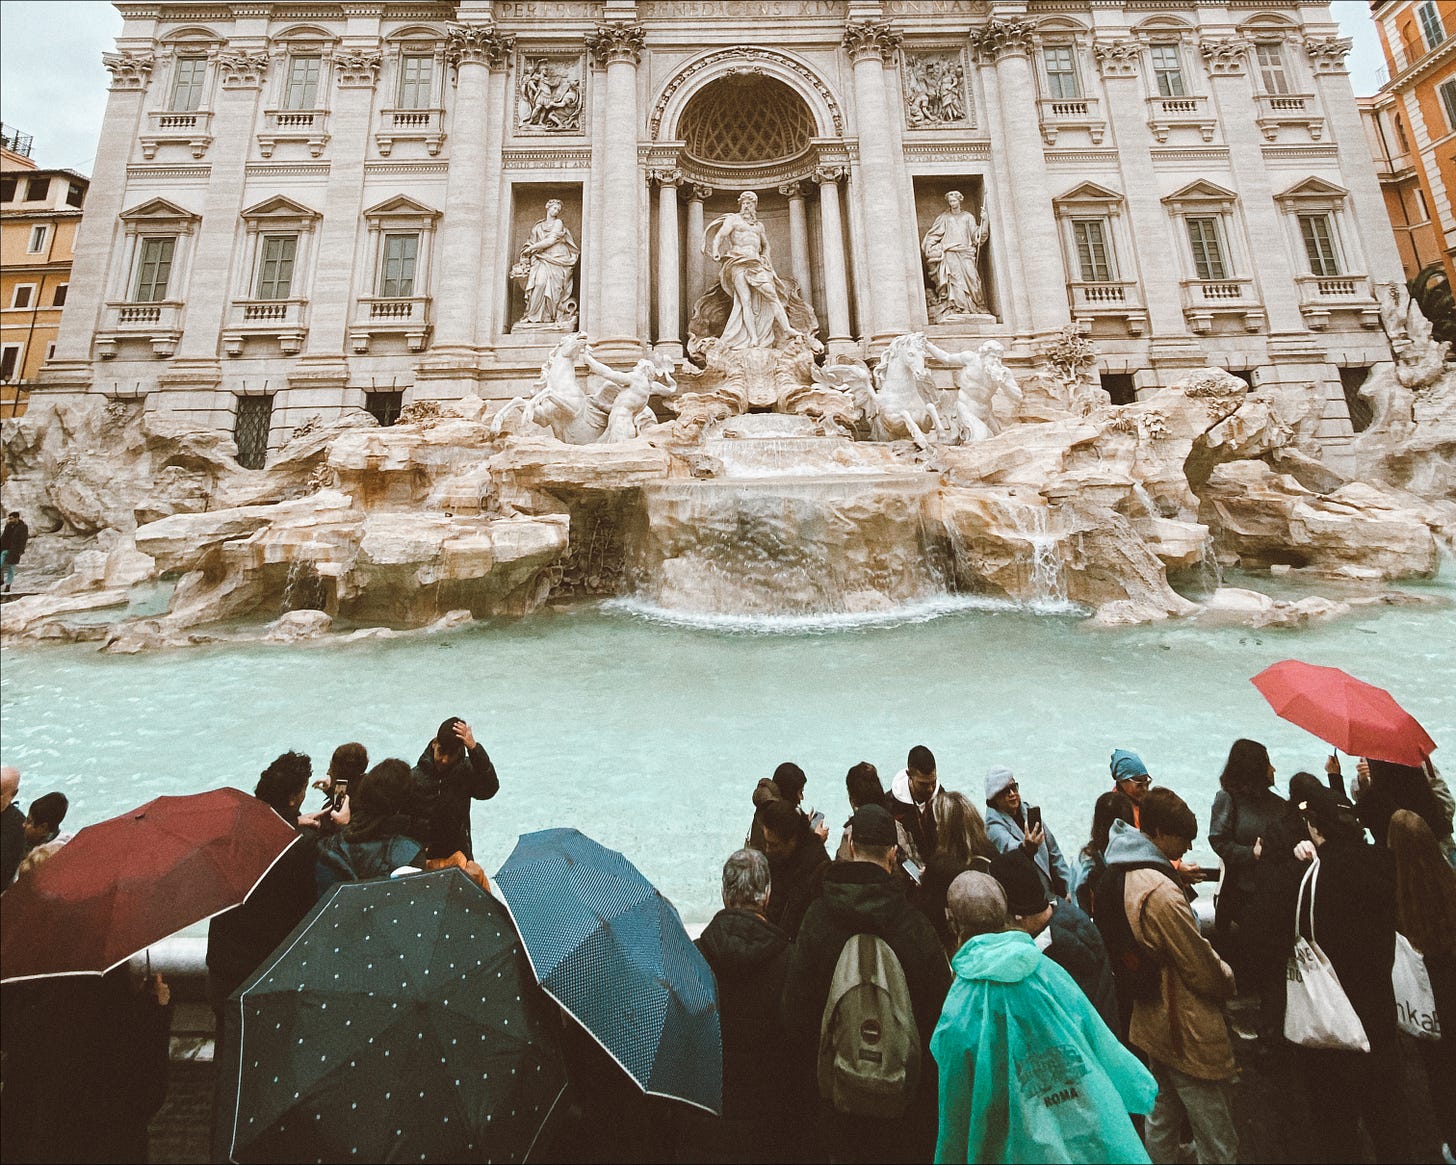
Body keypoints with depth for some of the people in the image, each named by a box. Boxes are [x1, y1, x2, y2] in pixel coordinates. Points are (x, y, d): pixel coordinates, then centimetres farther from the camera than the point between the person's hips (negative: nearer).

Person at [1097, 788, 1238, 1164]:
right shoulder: (1161, 892, -28)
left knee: (1161, 1119, 24)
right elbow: (1203, 967, -19)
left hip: (1151, 1018, 9)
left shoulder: (1114, 877, 0)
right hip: (1189, 1033, -9)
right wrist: (1228, 981, 1)